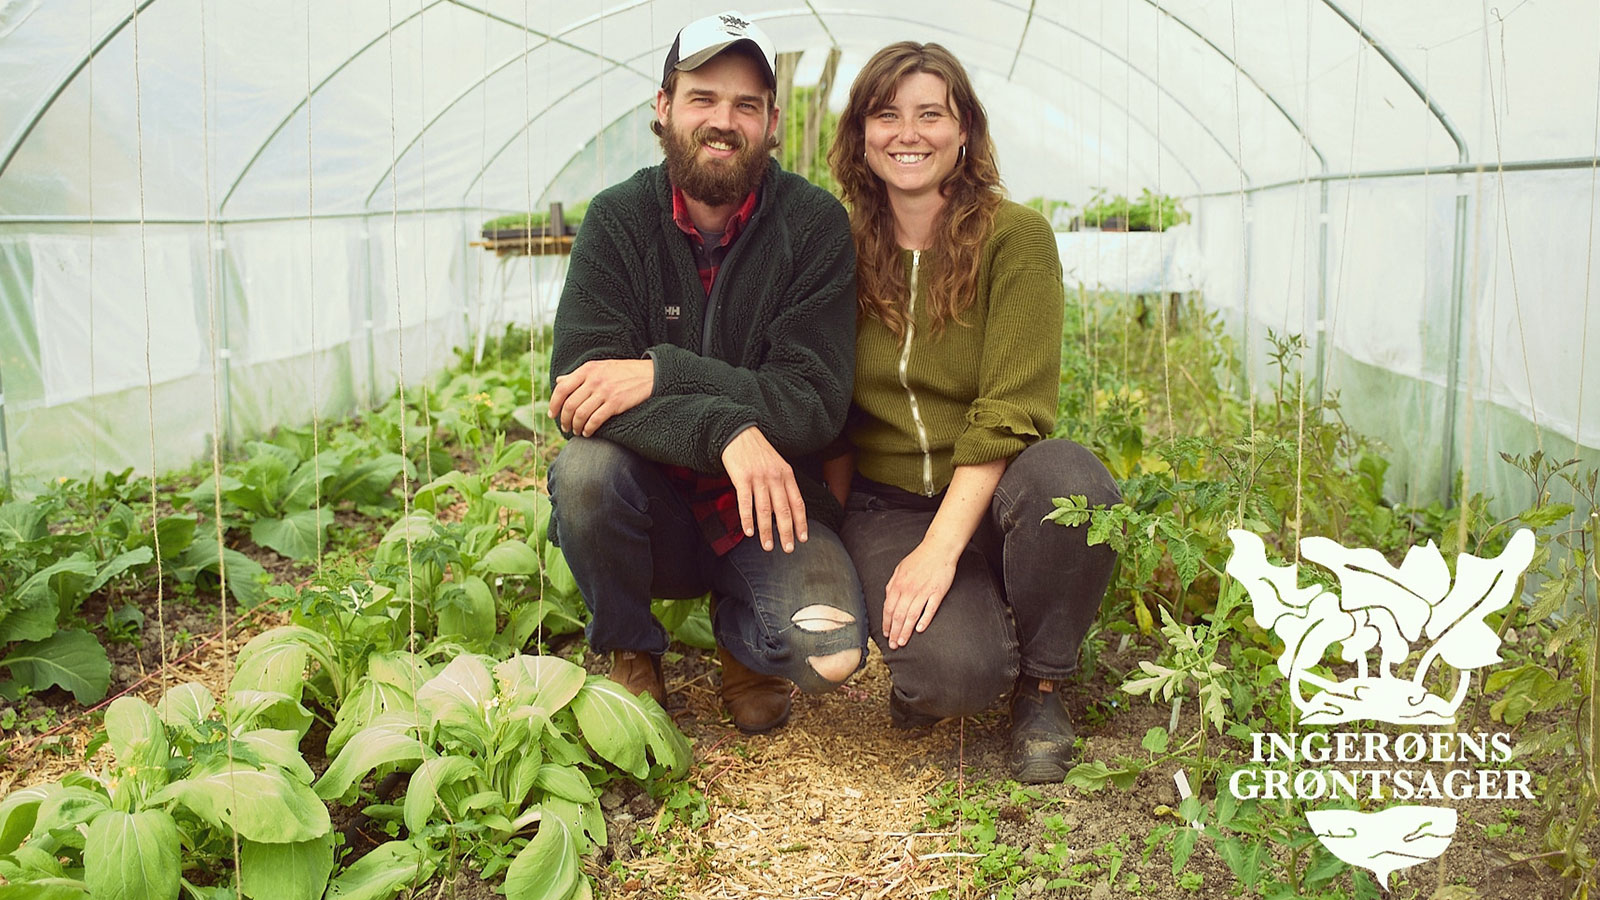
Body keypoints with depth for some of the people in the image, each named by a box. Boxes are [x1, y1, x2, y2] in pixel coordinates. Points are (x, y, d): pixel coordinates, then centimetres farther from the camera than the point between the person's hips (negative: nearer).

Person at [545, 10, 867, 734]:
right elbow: (577, 387, -15)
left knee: (830, 652, -27)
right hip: (653, 506, 1)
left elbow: (816, 403, -13)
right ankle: (629, 653, 0)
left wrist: (662, 374, -26)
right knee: (587, 466, -32)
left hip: (765, 507, -1)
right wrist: (727, 431, -32)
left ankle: (741, 635, 13)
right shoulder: (620, 220, -3)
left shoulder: (815, 225, -6)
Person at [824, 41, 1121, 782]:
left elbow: (1010, 412, -15)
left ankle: (1039, 688, -9)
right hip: (886, 502, 0)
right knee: (954, 672, -29)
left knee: (1067, 478, -36)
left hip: (989, 498, 0)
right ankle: (922, 649, 11)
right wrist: (833, 544, 0)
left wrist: (939, 547, -24)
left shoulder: (1016, 237, -7)